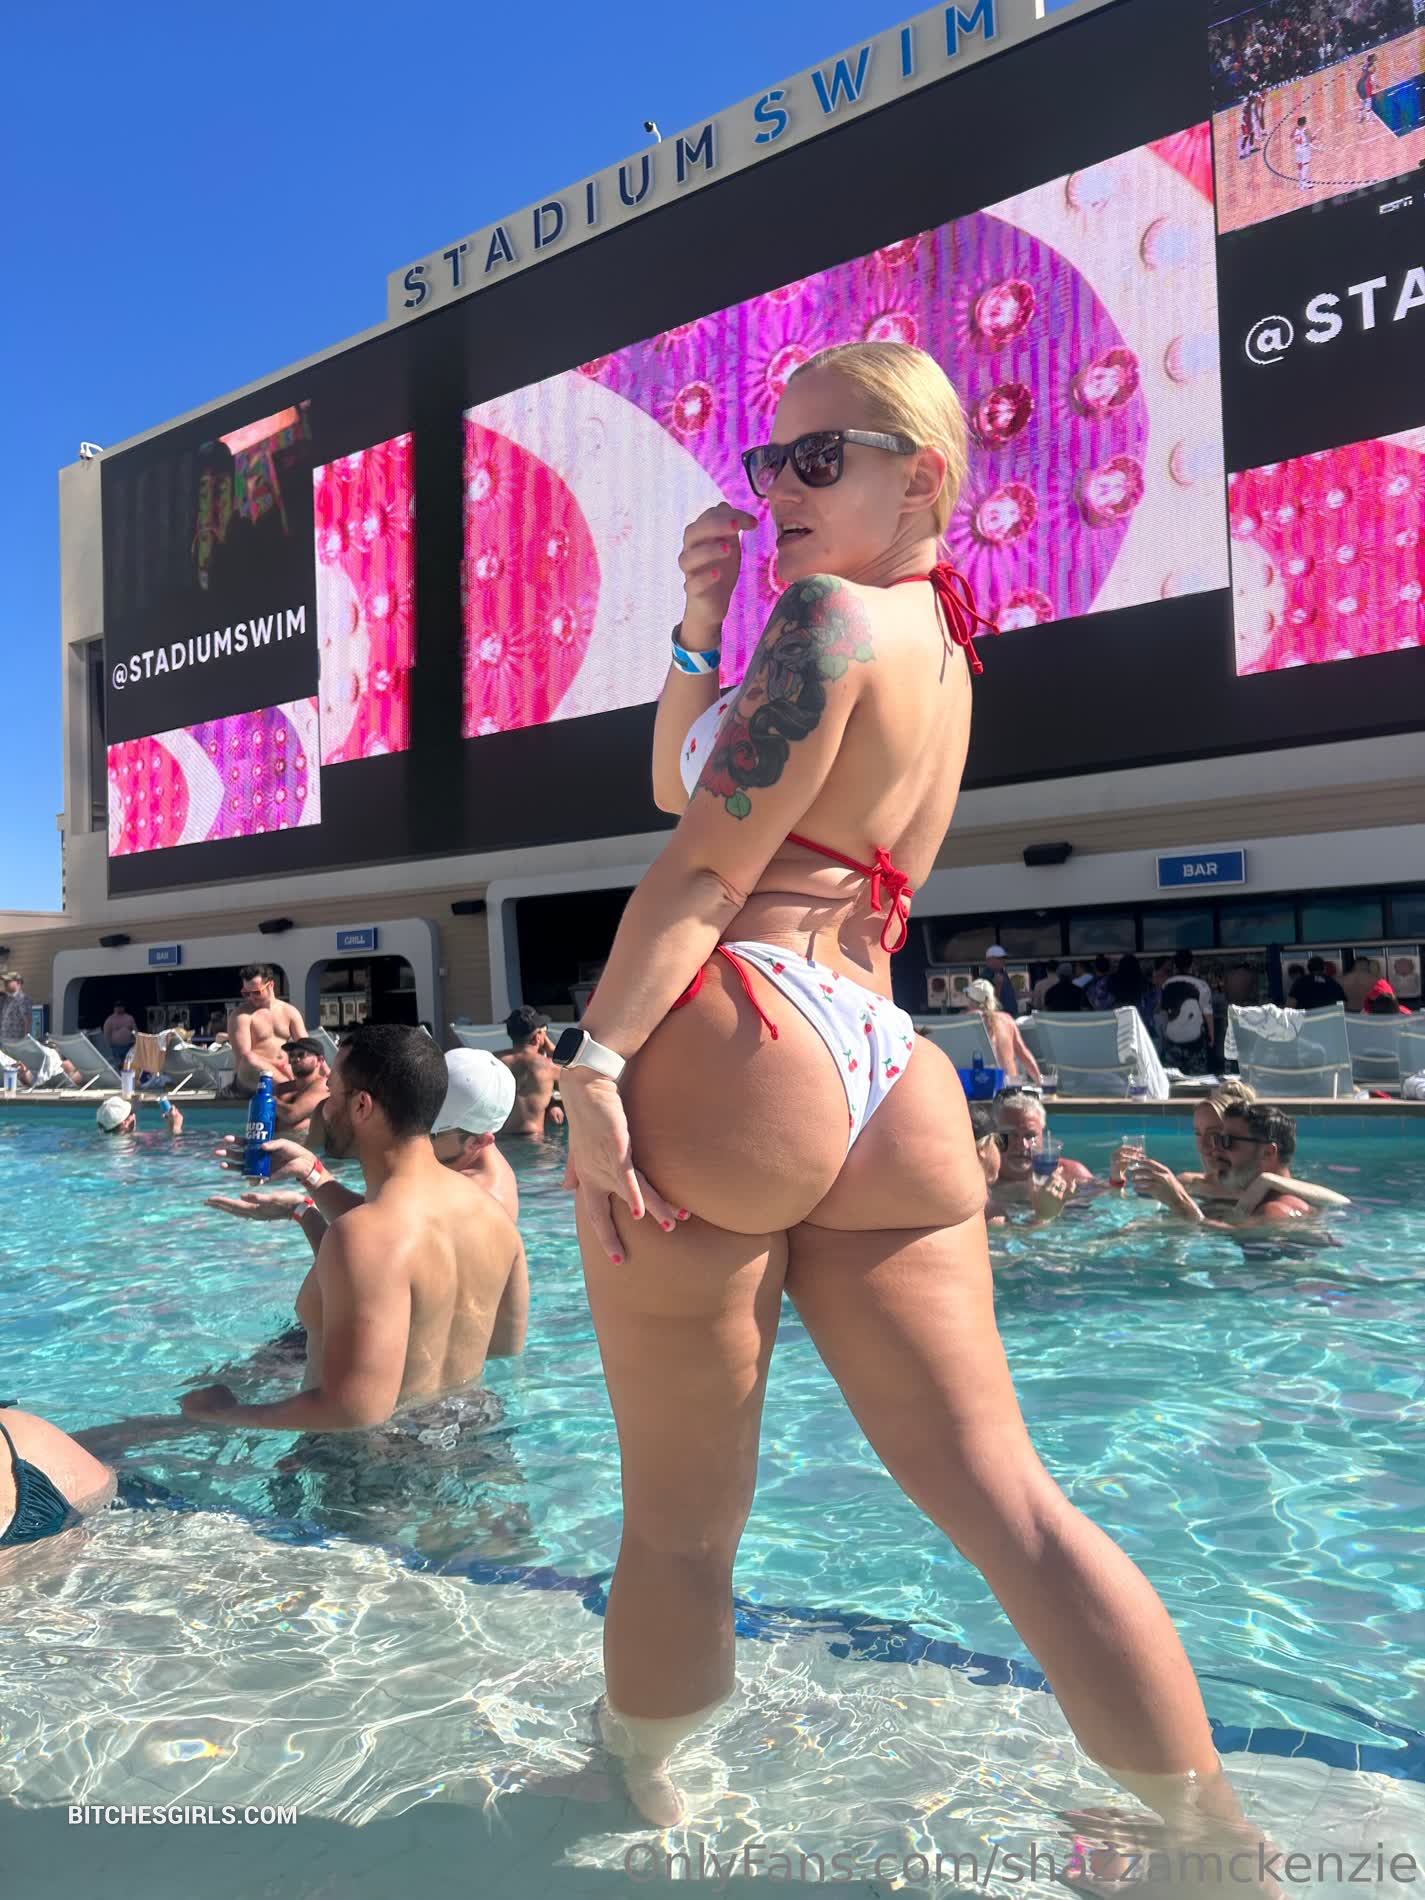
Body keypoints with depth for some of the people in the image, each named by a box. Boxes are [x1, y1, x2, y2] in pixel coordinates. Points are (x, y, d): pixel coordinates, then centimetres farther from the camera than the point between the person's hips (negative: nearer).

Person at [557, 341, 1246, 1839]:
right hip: (893, 1088, 9)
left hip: (731, 1055, -8)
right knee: (1009, 1508, 11)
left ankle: (637, 1795, 30)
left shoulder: (830, 612, 0)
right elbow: (685, 786, 28)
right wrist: (700, 628, 16)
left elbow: (704, 865, -10)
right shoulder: (943, 649, 25)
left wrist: (596, 1057, -12)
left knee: (681, 1521, 9)